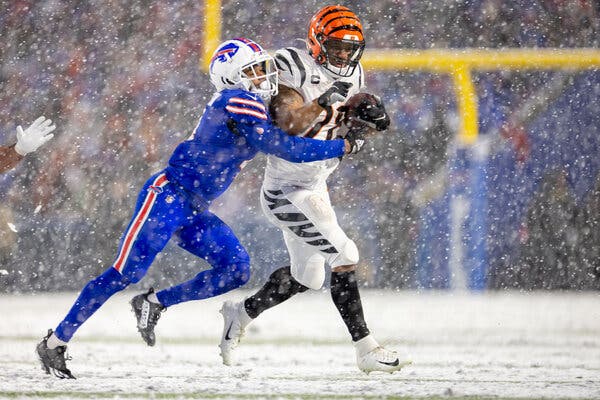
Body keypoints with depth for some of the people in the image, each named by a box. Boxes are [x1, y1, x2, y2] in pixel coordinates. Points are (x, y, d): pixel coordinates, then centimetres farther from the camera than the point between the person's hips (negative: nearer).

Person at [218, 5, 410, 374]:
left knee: (308, 276, 18)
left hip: (314, 186, 9)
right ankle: (367, 350, -10)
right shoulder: (296, 71, -18)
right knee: (344, 257, -15)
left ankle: (242, 313, 35)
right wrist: (325, 101, -34)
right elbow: (290, 125, -27)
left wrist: (373, 115, -13)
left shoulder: (352, 75, 7)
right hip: (289, 191, -9)